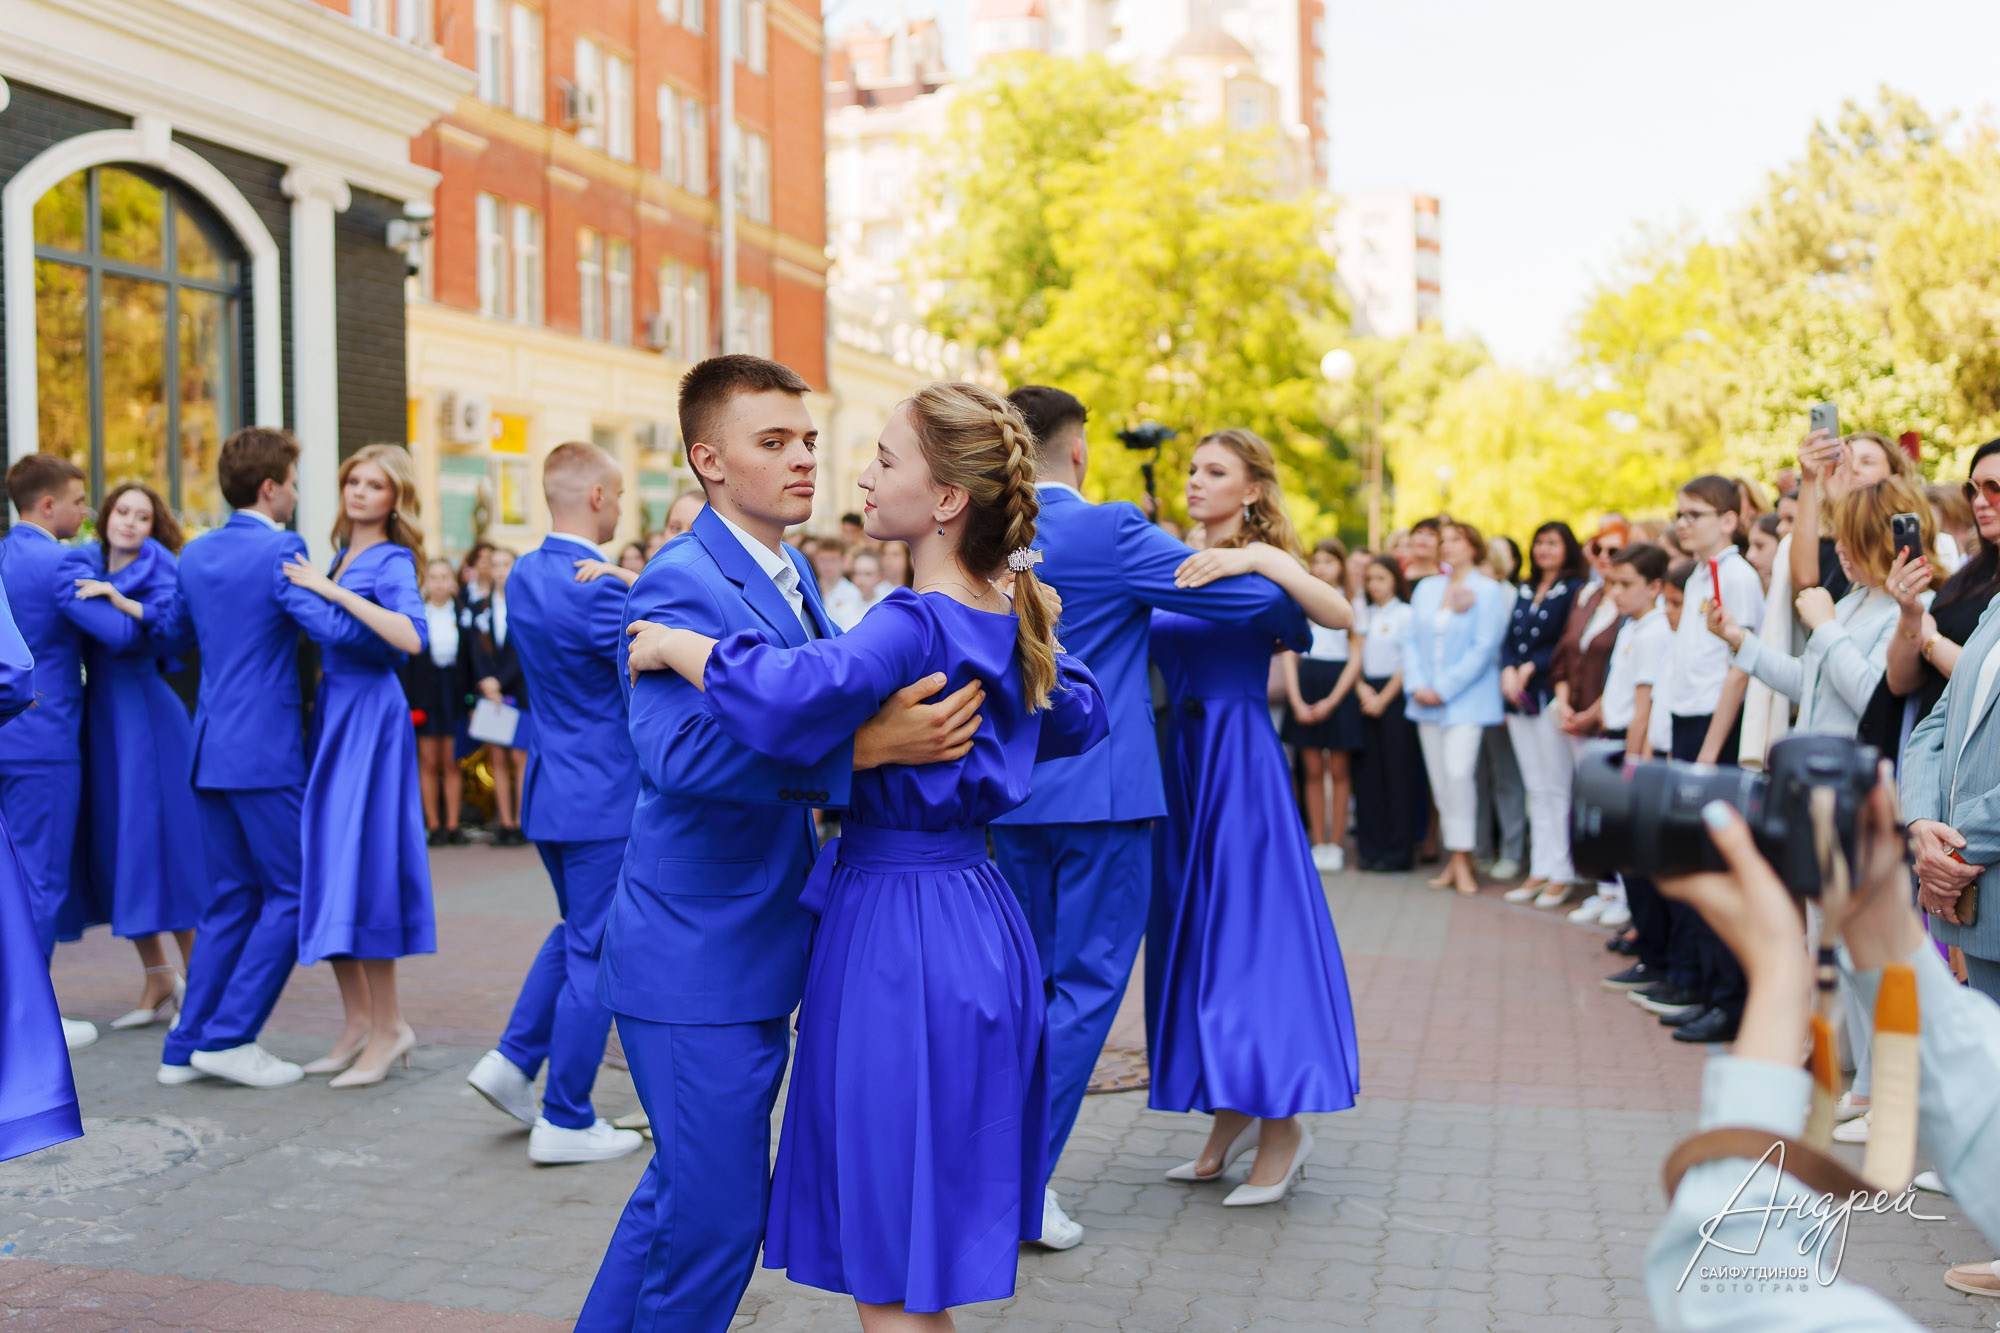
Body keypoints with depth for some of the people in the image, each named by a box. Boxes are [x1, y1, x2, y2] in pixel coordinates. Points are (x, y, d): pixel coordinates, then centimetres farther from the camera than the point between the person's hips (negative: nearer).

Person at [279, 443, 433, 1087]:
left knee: (359, 864, -7)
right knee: (328, 862, 8)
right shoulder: (342, 557, 15)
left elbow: (412, 637, -26)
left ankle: (387, 1027, 3)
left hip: (370, 719, -8)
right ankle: (358, 1020, 18)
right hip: (331, 716, 8)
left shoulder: (393, 561, -8)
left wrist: (332, 591, -21)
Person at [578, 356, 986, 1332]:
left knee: (687, 1190, 22)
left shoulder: (791, 578, 11)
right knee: (717, 1212, 0)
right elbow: (678, 749, -33)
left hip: (750, 947, 9)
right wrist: (866, 746, -38)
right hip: (697, 956, -9)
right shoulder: (683, 585, -19)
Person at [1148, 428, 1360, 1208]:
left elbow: (1340, 615, -21)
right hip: (1182, 761, 6)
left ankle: (1283, 1128, 9)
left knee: (1249, 931, -3)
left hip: (1241, 761, -6)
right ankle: (1231, 1119, 24)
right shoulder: (1178, 567, 12)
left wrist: (1258, 559, -29)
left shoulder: (1262, 565, -3)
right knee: (1194, 935, 10)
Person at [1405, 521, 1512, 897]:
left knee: (1458, 772, -17)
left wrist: (1444, 689, -13)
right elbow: (1413, 641, 10)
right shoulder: (1426, 588, 13)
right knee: (1439, 779, 5)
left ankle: (1461, 858, -9)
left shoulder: (1488, 591, -3)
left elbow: (1483, 648, -10)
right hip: (1427, 700, 5)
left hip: (1466, 700, -5)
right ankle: (1456, 859, 13)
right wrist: (1417, 685, -5)